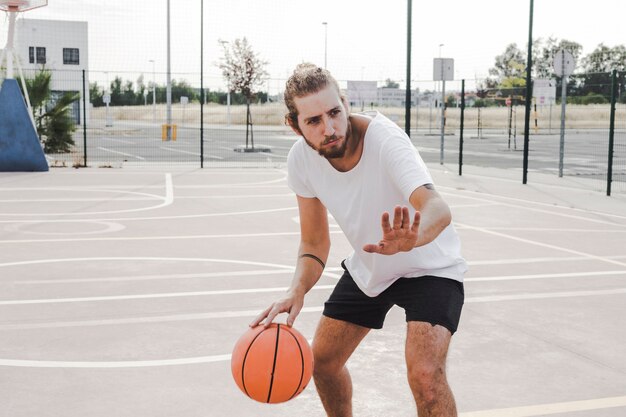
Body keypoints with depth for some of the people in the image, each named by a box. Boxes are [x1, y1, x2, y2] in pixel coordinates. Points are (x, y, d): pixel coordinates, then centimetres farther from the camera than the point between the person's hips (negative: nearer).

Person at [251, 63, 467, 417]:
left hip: (428, 266, -5)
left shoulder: (384, 139, -33)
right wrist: (297, 292, -26)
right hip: (368, 267, 6)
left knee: (425, 375, -25)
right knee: (323, 360, 11)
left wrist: (410, 240, -71)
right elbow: (314, 243, -6)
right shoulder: (301, 158, -16)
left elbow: (438, 209, -49)